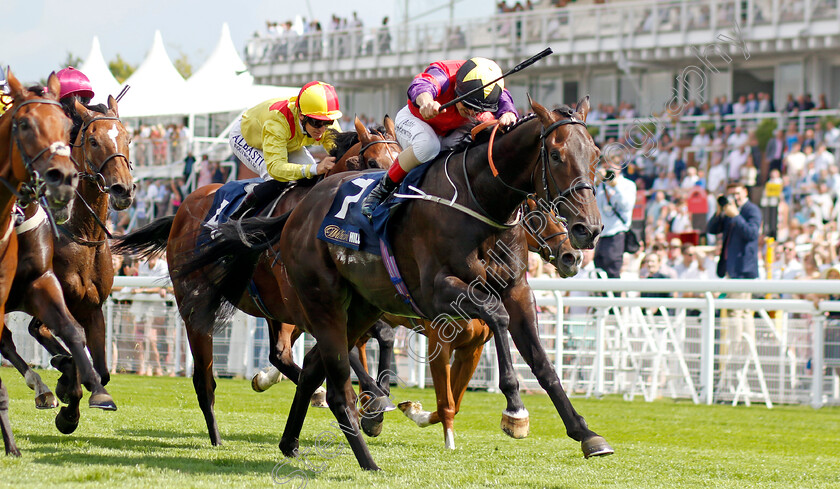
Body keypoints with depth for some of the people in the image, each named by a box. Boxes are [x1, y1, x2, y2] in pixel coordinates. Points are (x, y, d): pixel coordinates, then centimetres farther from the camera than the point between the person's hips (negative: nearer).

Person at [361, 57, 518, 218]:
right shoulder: (443, 74, -41)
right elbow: (421, 86, -61)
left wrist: (508, 115, -69)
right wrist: (426, 101, -87)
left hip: (454, 129, 5)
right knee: (428, 145, -39)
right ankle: (382, 189, -20)